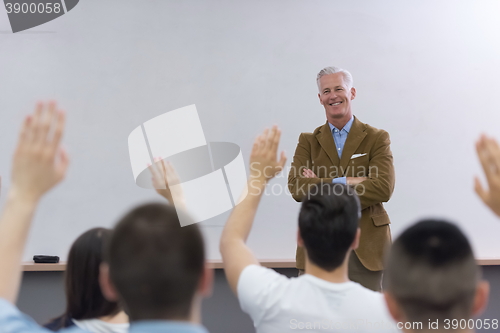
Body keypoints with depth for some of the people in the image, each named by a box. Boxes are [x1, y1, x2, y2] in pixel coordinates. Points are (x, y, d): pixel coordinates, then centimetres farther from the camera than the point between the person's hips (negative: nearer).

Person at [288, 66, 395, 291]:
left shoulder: (377, 138, 3)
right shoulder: (308, 141, 8)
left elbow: (384, 188, -13)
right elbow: (296, 187, -8)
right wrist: (347, 182, -15)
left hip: (365, 246, -1)